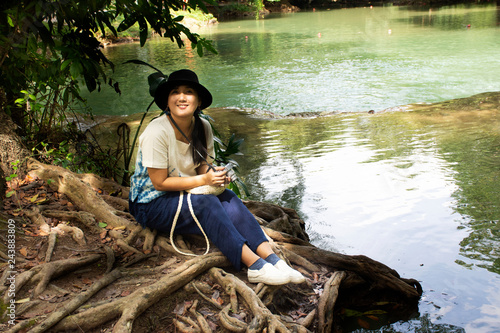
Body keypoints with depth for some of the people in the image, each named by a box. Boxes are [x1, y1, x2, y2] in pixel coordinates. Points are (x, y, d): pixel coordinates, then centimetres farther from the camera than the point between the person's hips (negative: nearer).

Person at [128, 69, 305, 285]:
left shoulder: (203, 127, -1)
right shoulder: (157, 132, -21)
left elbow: (203, 165, 8)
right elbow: (159, 182, -20)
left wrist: (215, 175, -17)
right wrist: (203, 180, -25)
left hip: (184, 195, 6)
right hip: (151, 203, -6)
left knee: (228, 199, -22)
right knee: (206, 204, -32)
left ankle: (271, 258, -31)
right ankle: (255, 266, -36)